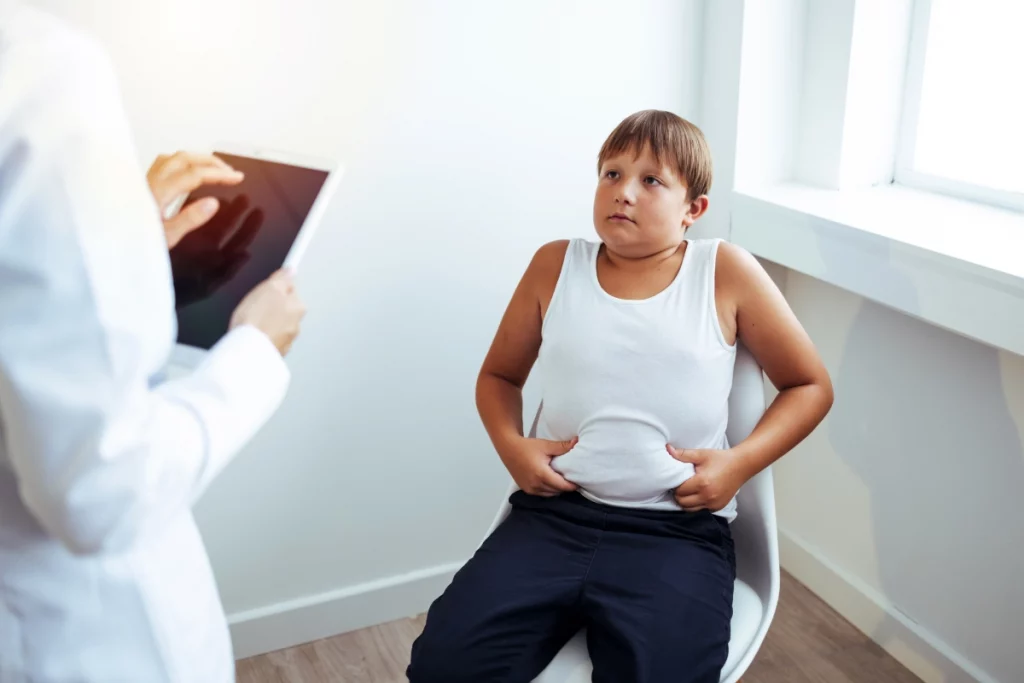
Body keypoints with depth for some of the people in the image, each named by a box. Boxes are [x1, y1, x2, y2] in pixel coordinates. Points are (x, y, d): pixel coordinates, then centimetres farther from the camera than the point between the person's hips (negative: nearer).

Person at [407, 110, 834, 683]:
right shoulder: (555, 265, 8)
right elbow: (499, 375, 20)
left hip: (678, 529, -2)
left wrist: (739, 463, -4)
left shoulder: (726, 271, 2)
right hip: (554, 513, 2)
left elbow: (811, 387, 10)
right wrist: (511, 446, 0)